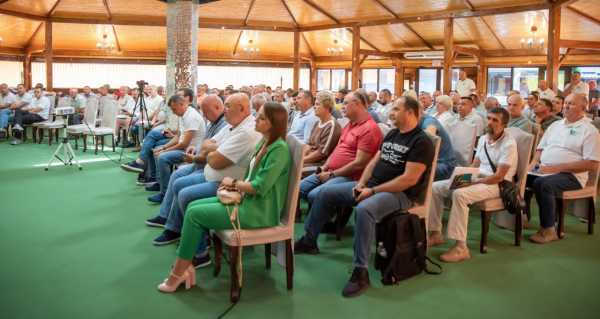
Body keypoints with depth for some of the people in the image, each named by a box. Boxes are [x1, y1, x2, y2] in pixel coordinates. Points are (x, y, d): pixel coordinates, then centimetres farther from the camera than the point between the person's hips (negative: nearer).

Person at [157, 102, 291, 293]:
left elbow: (259, 187, -24)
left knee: (195, 214, -10)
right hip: (247, 199, 10)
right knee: (193, 206, 1)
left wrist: (233, 183, -9)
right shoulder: (263, 143, 10)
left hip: (259, 211, -9)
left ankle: (178, 273, 2)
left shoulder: (279, 149, -19)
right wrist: (237, 187, -3)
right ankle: (186, 266, -1)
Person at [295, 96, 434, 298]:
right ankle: (309, 241, 22)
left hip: (400, 193, -9)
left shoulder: (421, 142, -13)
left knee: (364, 210, -39)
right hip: (372, 185, 9)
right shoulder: (392, 134, 13)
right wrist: (361, 183, -3)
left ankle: (361, 272, -29)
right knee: (326, 194, 6)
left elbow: (409, 179, -21)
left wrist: (373, 191, -20)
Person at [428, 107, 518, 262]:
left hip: (496, 184, -8)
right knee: (435, 188, -5)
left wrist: (472, 182, -23)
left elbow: (499, 177, -19)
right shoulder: (483, 139, 12)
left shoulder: (508, 144, -13)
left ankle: (461, 247, -32)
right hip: (476, 179, 8)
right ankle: (435, 233, 1)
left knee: (460, 194, -36)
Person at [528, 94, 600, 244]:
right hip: (543, 170, 6)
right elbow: (541, 148, 24)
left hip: (570, 175, -6)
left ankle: (548, 230, -20)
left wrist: (557, 168, -17)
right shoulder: (555, 125, 19)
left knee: (542, 184, -34)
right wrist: (535, 161, -1)